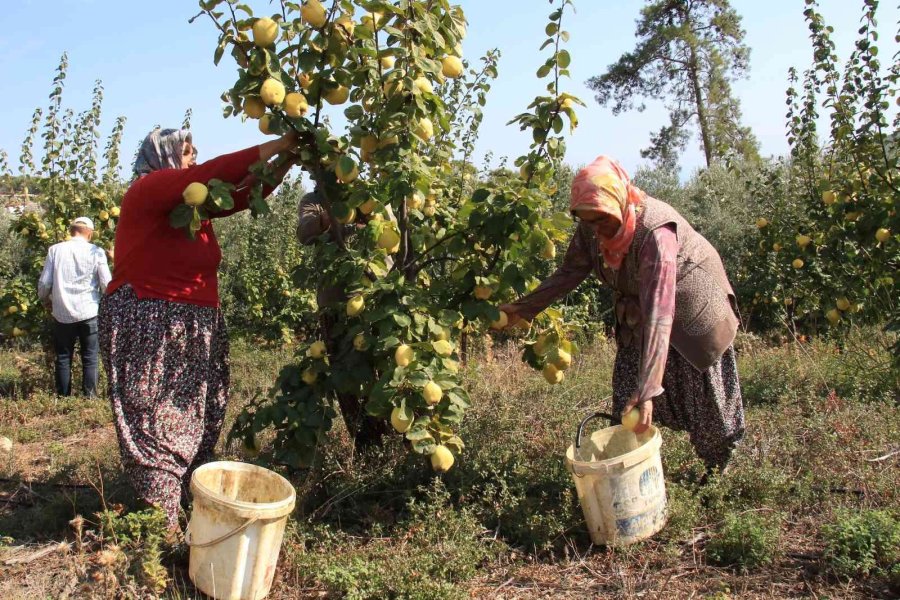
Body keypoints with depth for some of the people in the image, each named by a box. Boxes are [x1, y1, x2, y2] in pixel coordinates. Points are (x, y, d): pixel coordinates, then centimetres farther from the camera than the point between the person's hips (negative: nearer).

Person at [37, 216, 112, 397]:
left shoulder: (55, 250, -1)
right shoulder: (96, 252, -5)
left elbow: (44, 283, 1)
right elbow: (106, 284, -6)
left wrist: (46, 301, 21)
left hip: (62, 313, 1)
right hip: (89, 313, -1)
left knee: (63, 358, 12)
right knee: (90, 358, 8)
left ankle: (63, 398, 15)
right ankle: (89, 397, 7)